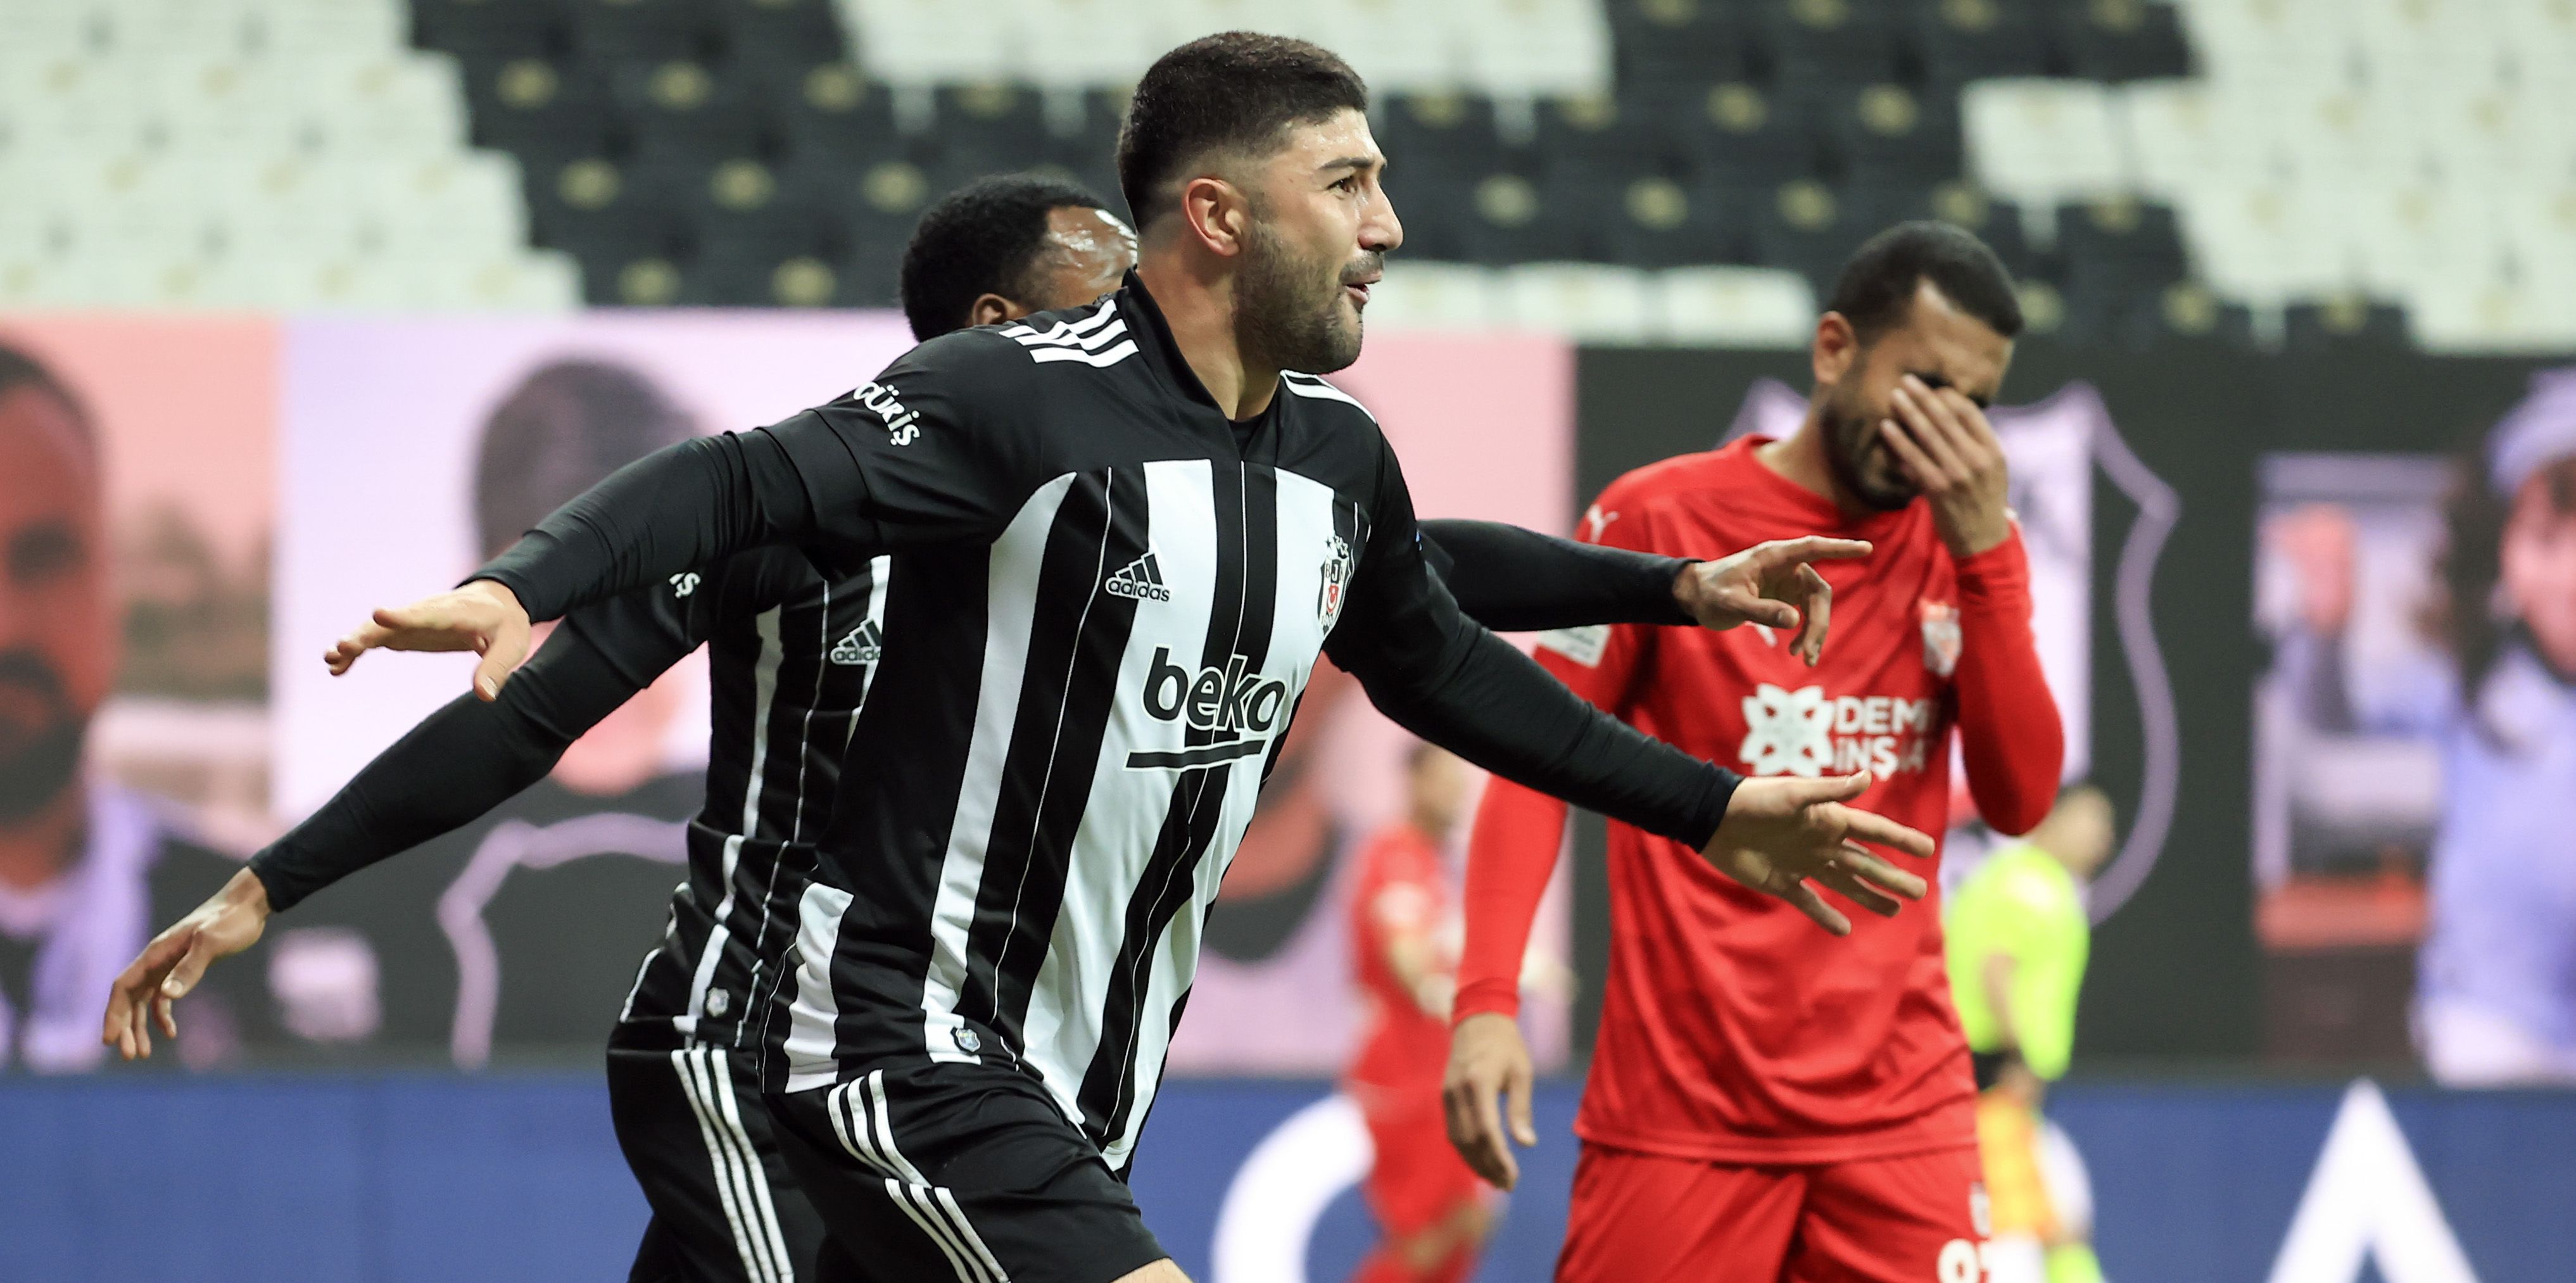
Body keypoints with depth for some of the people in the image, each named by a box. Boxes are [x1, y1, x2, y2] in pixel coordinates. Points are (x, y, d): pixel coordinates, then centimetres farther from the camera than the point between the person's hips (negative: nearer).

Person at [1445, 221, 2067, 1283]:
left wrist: (1983, 551, -10)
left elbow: (2020, 798, -1)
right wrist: (1485, 999, -11)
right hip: (1678, 1104, -2)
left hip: (1897, 1104, 2)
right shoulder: (1660, 518, 0)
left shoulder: (1969, 549, 9)